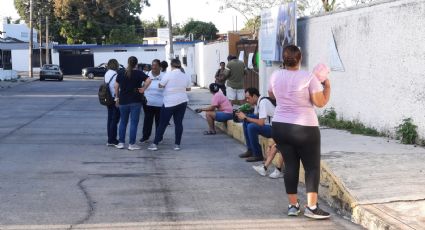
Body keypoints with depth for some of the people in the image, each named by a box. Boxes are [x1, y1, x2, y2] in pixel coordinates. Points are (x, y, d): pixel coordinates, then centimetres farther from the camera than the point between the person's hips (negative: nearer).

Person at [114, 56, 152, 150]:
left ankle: (121, 143, 15)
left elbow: (116, 86, 7)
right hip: (135, 101, -3)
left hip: (123, 101, 3)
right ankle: (132, 144, 1)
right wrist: (143, 89, -9)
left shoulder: (121, 73, 5)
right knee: (134, 122, 1)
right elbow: (148, 80, -20)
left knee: (123, 122, 15)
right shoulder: (138, 73, -6)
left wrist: (117, 97, 15)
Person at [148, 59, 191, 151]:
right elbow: (188, 88, 10)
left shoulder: (169, 74, -11)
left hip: (169, 103, -4)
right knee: (178, 123, 7)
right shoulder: (186, 75, 3)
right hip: (182, 102, 4)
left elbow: (160, 85, -5)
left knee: (162, 124, 1)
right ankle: (177, 144, 6)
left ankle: (155, 144, 3)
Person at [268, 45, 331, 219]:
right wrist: (327, 86, 5)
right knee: (312, 167, 4)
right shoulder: (308, 77, -13)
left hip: (279, 127, 5)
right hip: (304, 128, -5)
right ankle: (311, 207, -3)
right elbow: (321, 102, -10)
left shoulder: (276, 76, 1)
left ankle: (293, 205, 14)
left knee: (290, 166, 12)